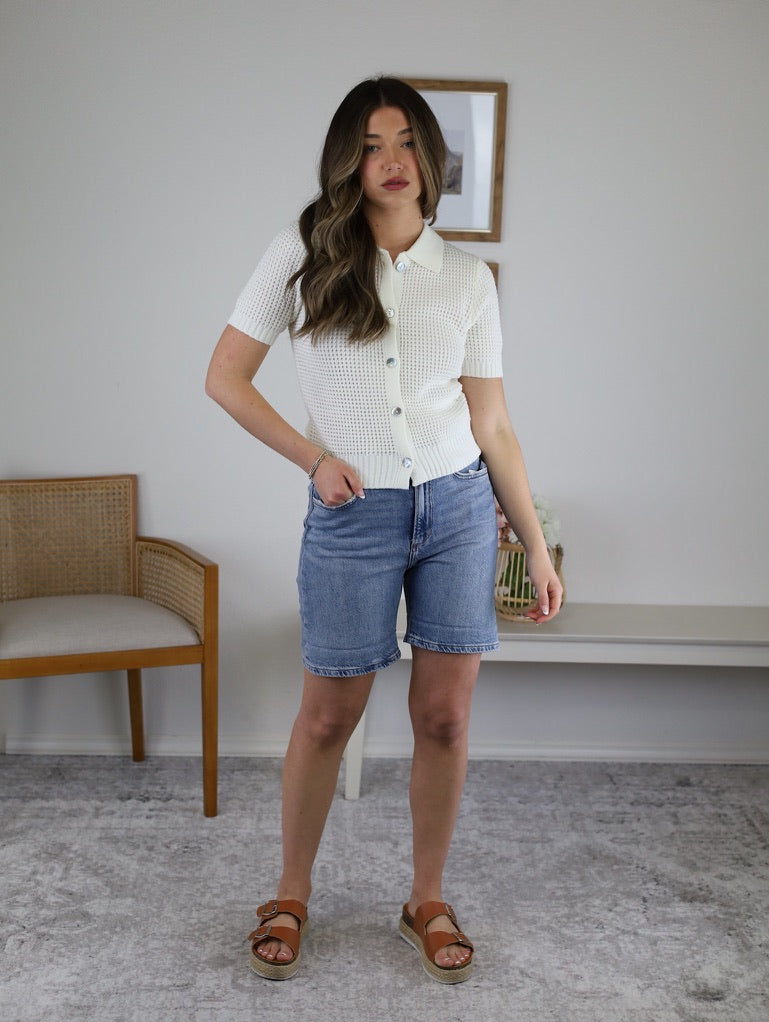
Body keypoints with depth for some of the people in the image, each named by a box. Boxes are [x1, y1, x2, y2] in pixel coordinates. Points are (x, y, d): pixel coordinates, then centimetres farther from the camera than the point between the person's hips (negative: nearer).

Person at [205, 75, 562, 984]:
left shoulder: (468, 278, 4)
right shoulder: (304, 254, -2)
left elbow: (491, 424, 6)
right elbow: (225, 377, 1)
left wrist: (537, 546, 5)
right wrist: (314, 457, -9)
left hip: (459, 507, 2)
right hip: (354, 516, -2)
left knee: (446, 716, 6)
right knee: (329, 716, 8)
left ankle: (427, 902, 27)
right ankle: (290, 897, 29)